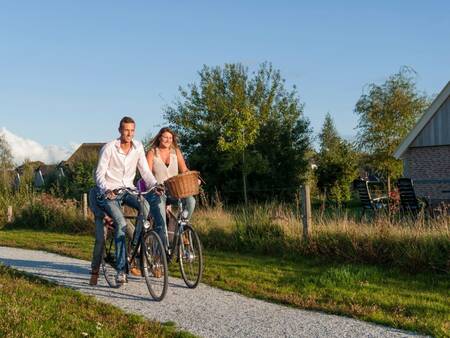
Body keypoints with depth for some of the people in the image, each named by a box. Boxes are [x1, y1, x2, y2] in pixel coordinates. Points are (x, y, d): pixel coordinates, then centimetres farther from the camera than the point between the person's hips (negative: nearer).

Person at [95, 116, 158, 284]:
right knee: (121, 223, -26)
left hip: (128, 190, 4)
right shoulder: (109, 148, -11)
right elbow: (99, 174, -12)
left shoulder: (138, 147, 2)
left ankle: (136, 246, -12)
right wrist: (105, 190, -31)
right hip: (110, 193, -4)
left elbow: (145, 171, 2)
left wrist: (155, 185, -16)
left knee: (145, 205, -28)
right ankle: (121, 269, -20)